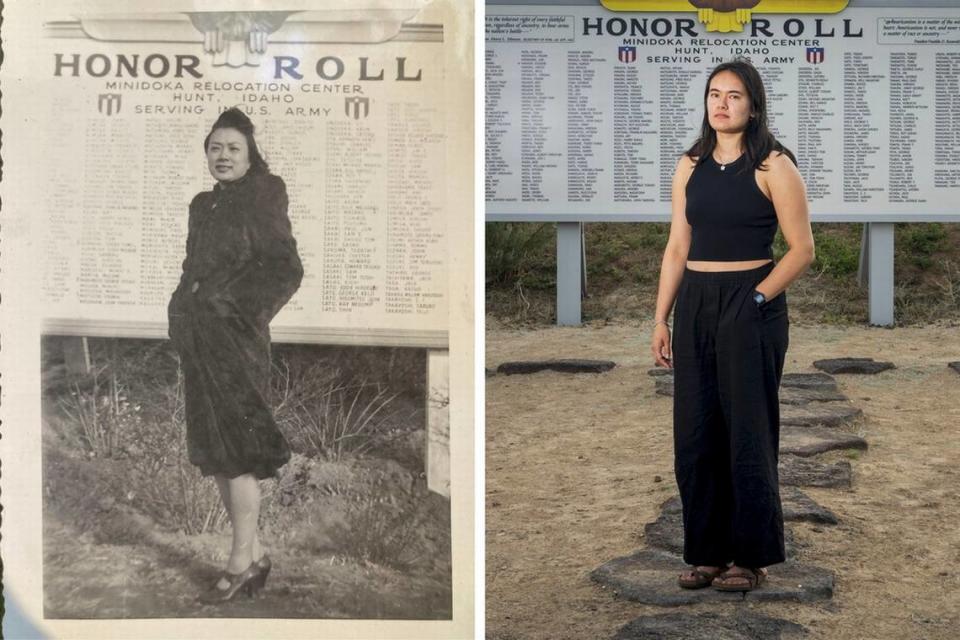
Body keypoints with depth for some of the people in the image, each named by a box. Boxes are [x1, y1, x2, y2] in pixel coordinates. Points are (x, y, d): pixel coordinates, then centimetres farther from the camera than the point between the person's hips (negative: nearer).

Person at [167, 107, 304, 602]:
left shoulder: (261, 204, -5)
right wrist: (185, 311, 10)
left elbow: (286, 271, -12)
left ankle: (240, 561, 1)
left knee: (235, 452, -7)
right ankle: (254, 555, 16)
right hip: (198, 345, 8)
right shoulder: (202, 206, 14)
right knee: (214, 452, 8)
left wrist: (232, 307, -14)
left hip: (236, 341, -8)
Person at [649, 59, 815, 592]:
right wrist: (660, 318, 7)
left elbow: (801, 250, -4)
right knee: (695, 432, 6)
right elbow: (677, 249, 12)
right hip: (694, 307, 5)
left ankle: (751, 556, 13)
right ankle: (707, 551, 18)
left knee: (747, 431, 1)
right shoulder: (690, 167, 10)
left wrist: (757, 298, -14)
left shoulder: (773, 166, -4)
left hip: (751, 308, -5)